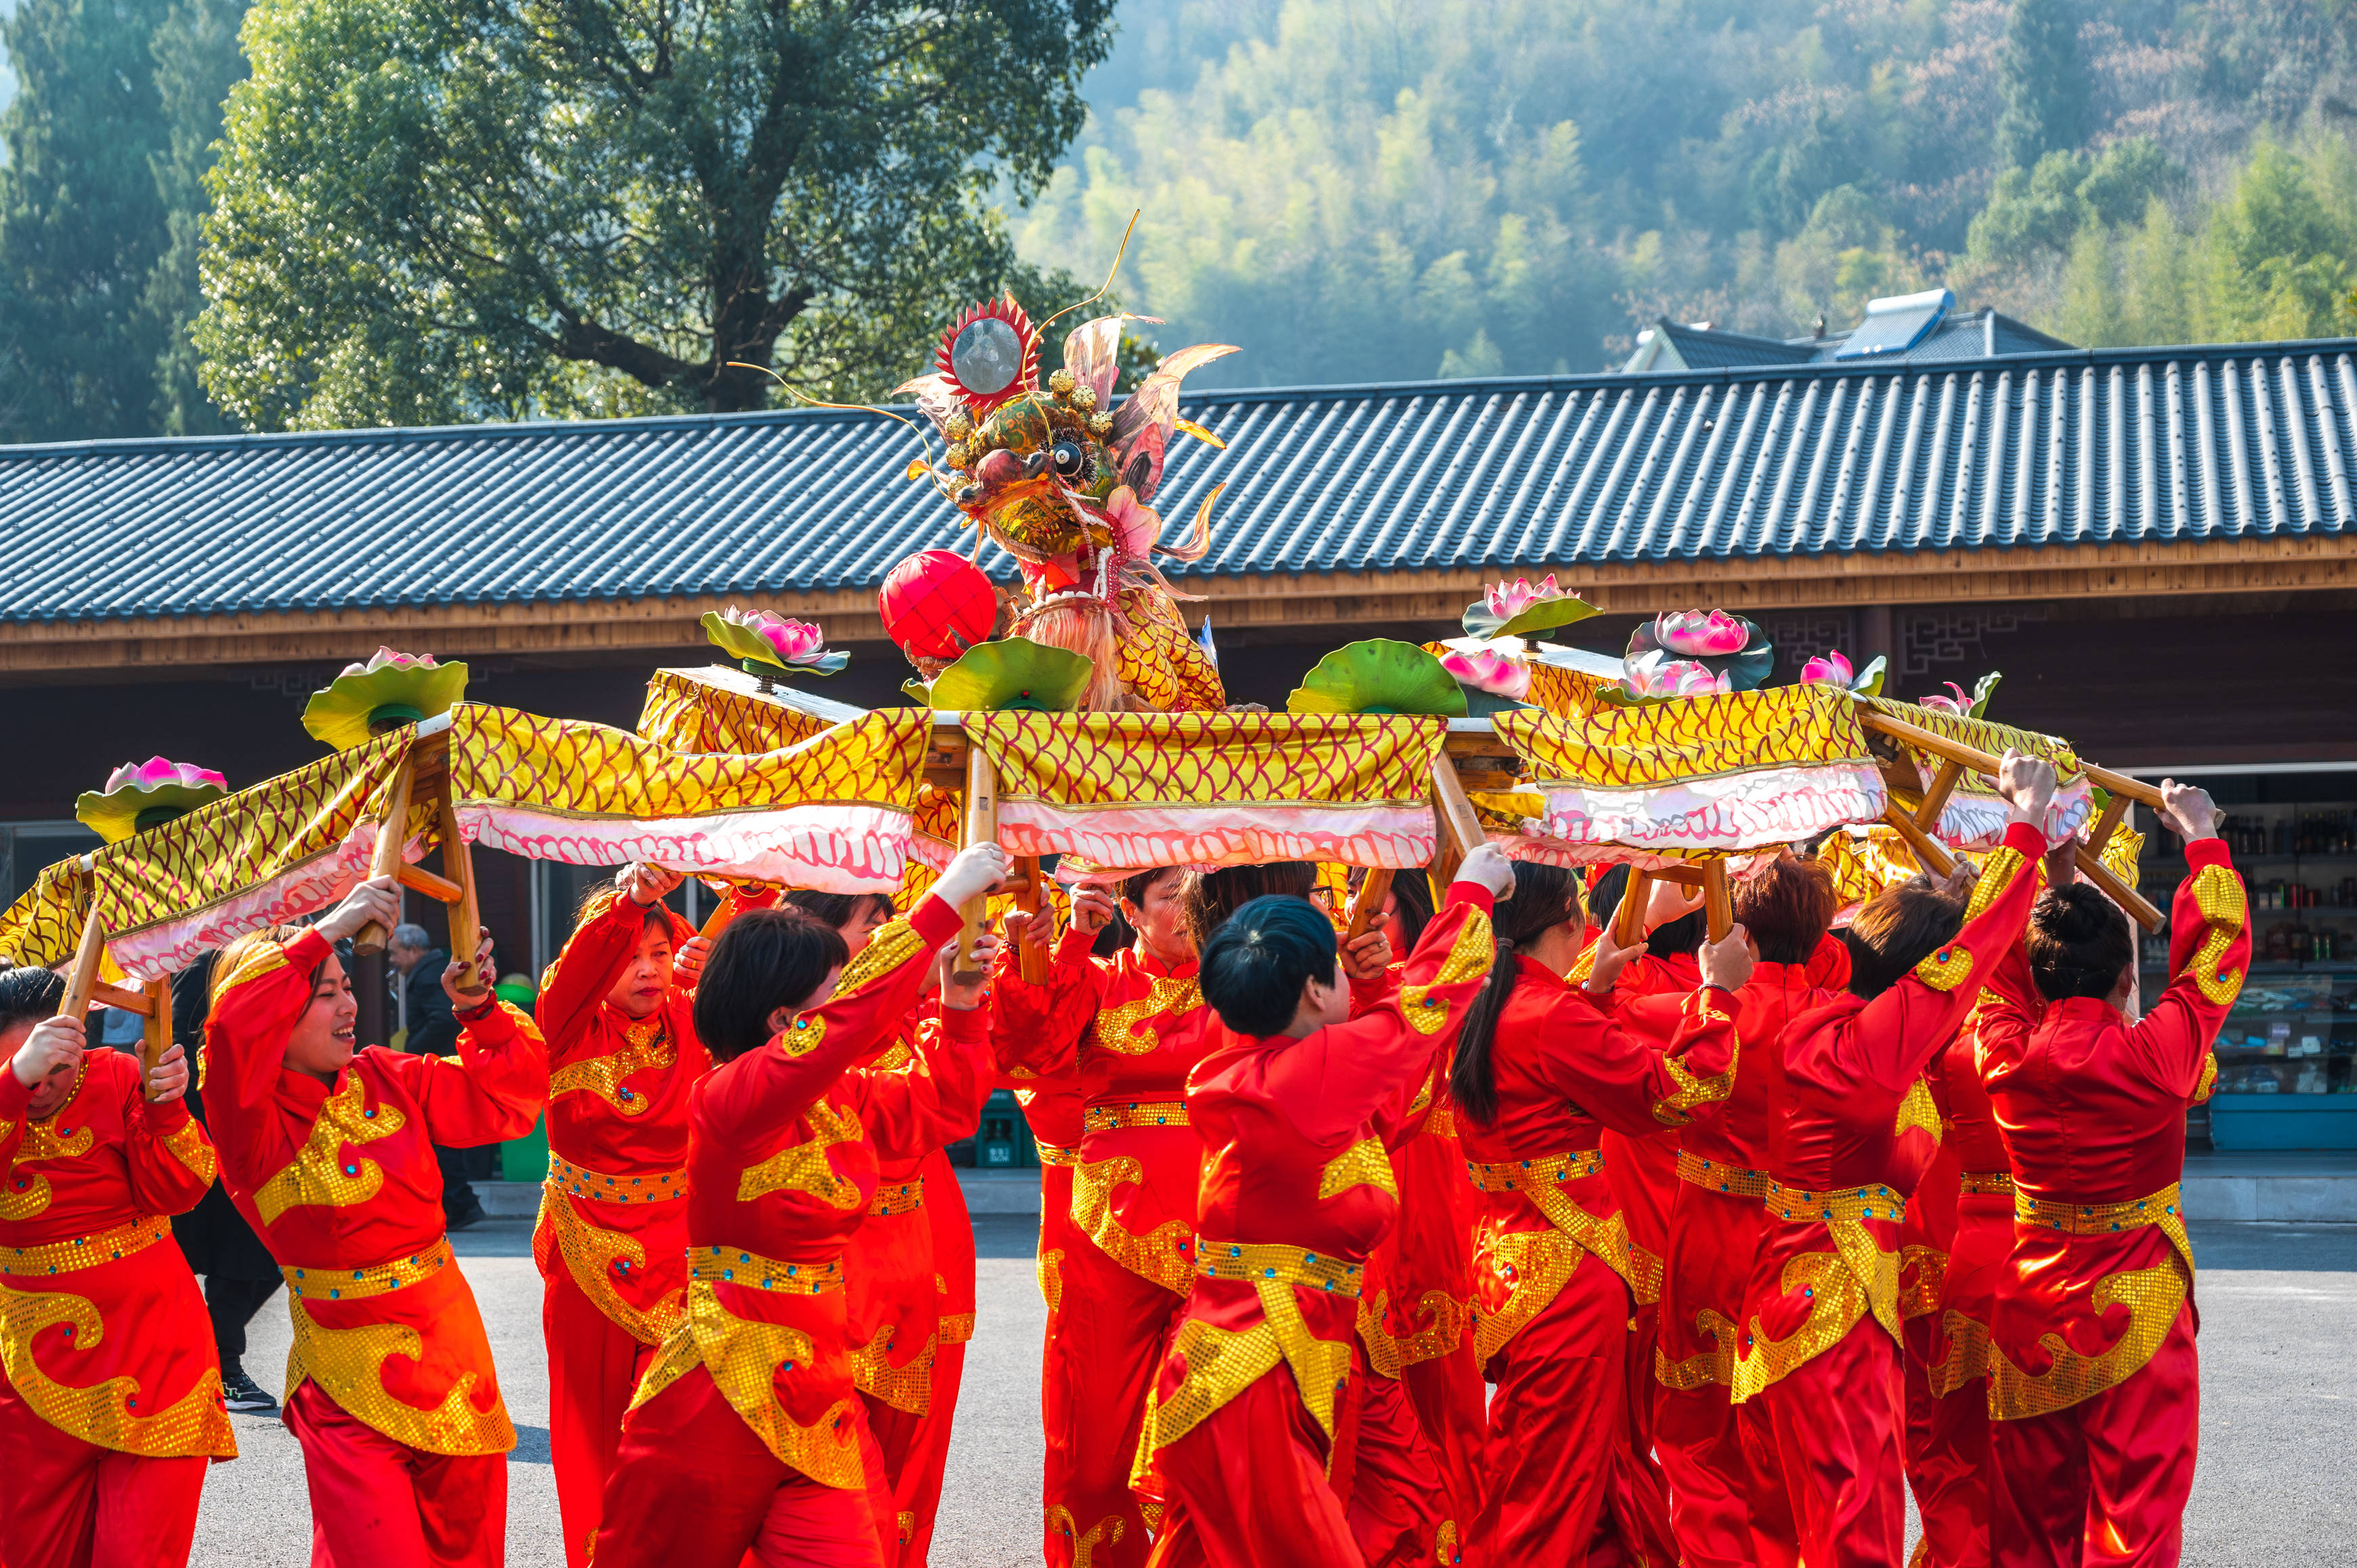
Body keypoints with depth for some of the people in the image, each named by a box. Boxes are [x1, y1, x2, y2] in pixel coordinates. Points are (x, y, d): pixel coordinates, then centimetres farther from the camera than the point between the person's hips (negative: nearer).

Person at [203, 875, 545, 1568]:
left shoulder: (387, 1081, 6)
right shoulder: (249, 1120, -11)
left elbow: (510, 1092, 13)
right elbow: (235, 1030, -32)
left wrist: (477, 1007, -3)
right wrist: (324, 933, -28)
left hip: (452, 1352, 6)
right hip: (351, 1382, -6)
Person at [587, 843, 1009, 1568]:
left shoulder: (841, 1099, 7)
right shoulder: (729, 1096, -16)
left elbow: (942, 1106, 22)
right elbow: (853, 1015, -28)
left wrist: (961, 1004, 7)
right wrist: (946, 900, -26)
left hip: (819, 1392, 7)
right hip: (722, 1396, -7)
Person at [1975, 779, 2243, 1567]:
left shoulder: (2005, 1054, -9)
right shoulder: (2156, 1055, -16)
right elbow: (2215, 953, -1)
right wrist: (2202, 841, 12)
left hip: (2031, 1315, 4)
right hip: (2138, 1311, -3)